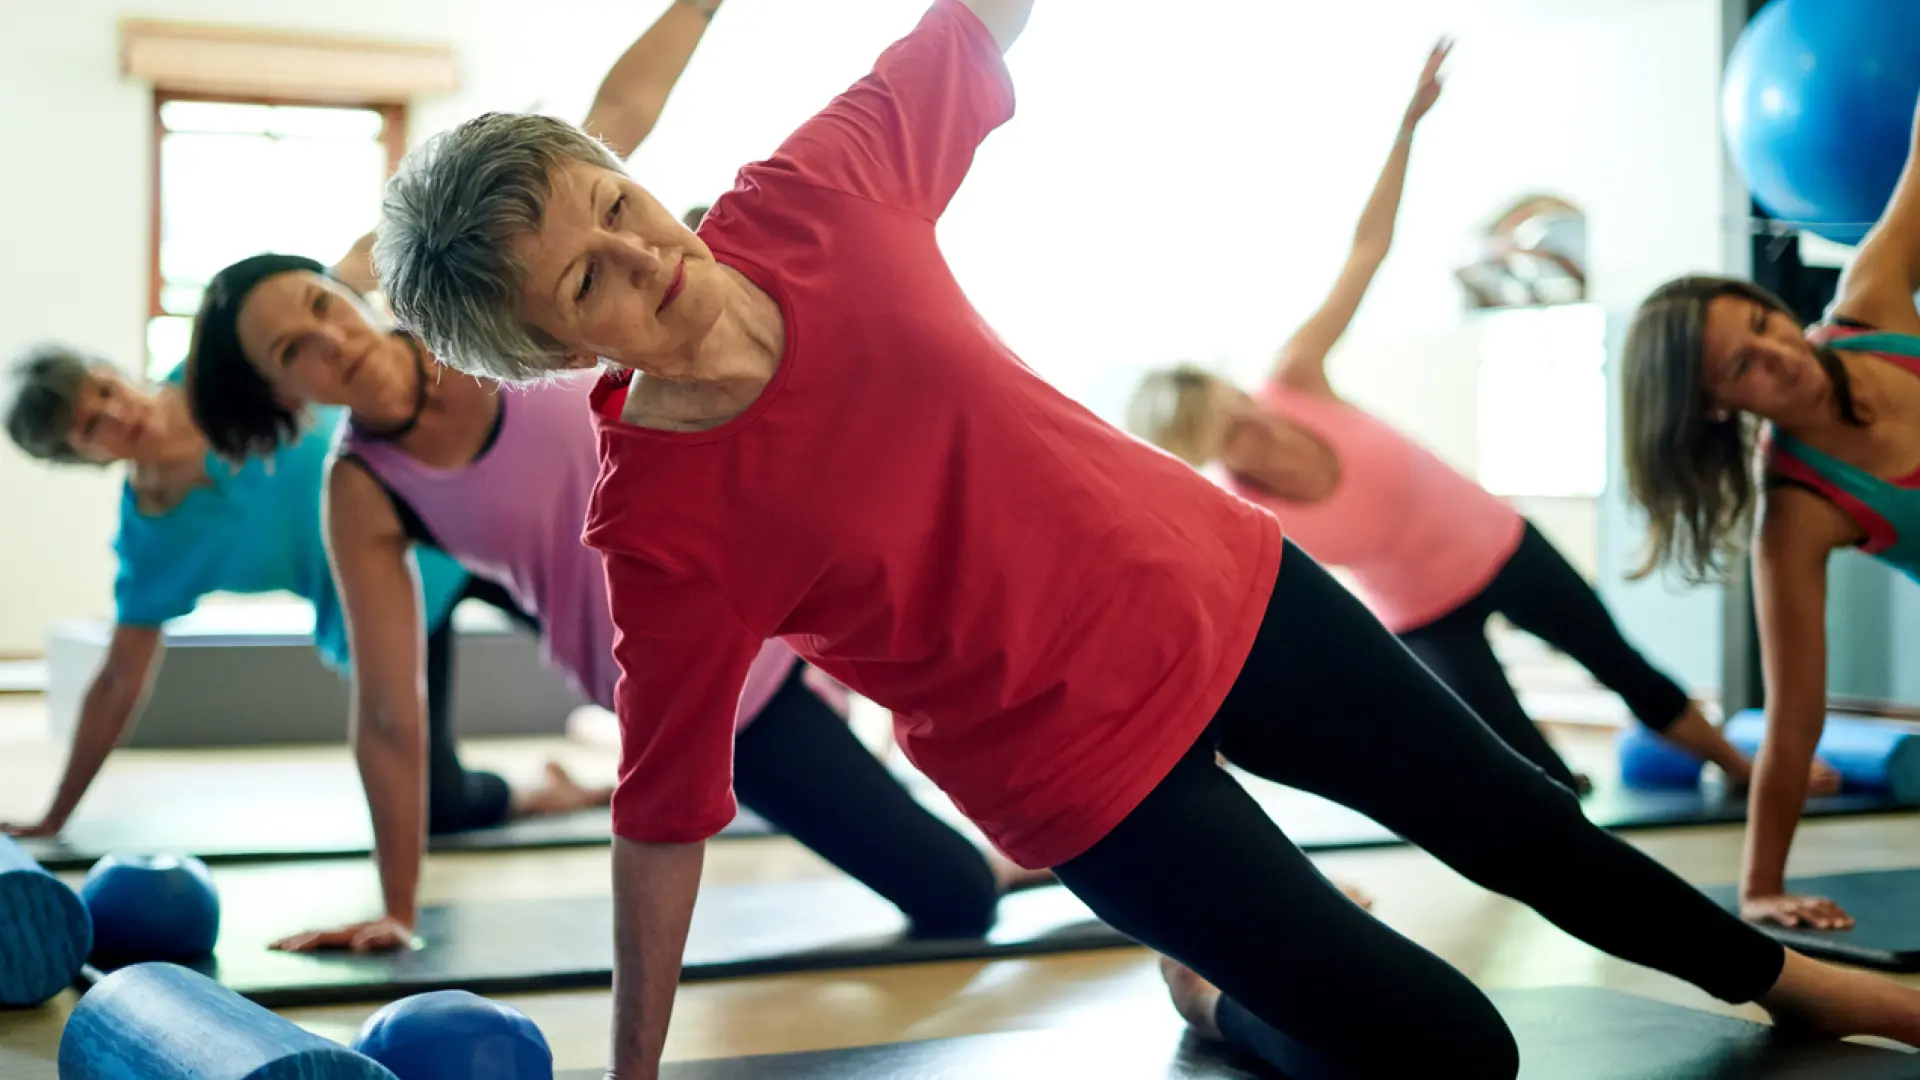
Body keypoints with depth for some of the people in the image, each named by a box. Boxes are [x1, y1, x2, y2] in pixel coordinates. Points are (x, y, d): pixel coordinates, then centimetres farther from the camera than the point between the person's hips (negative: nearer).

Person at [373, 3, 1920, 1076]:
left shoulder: (812, 192, -16)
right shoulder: (655, 531, -24)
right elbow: (664, 824, -15)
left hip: (1216, 582, 4)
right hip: (1087, 769, -4)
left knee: (1512, 817, 22)